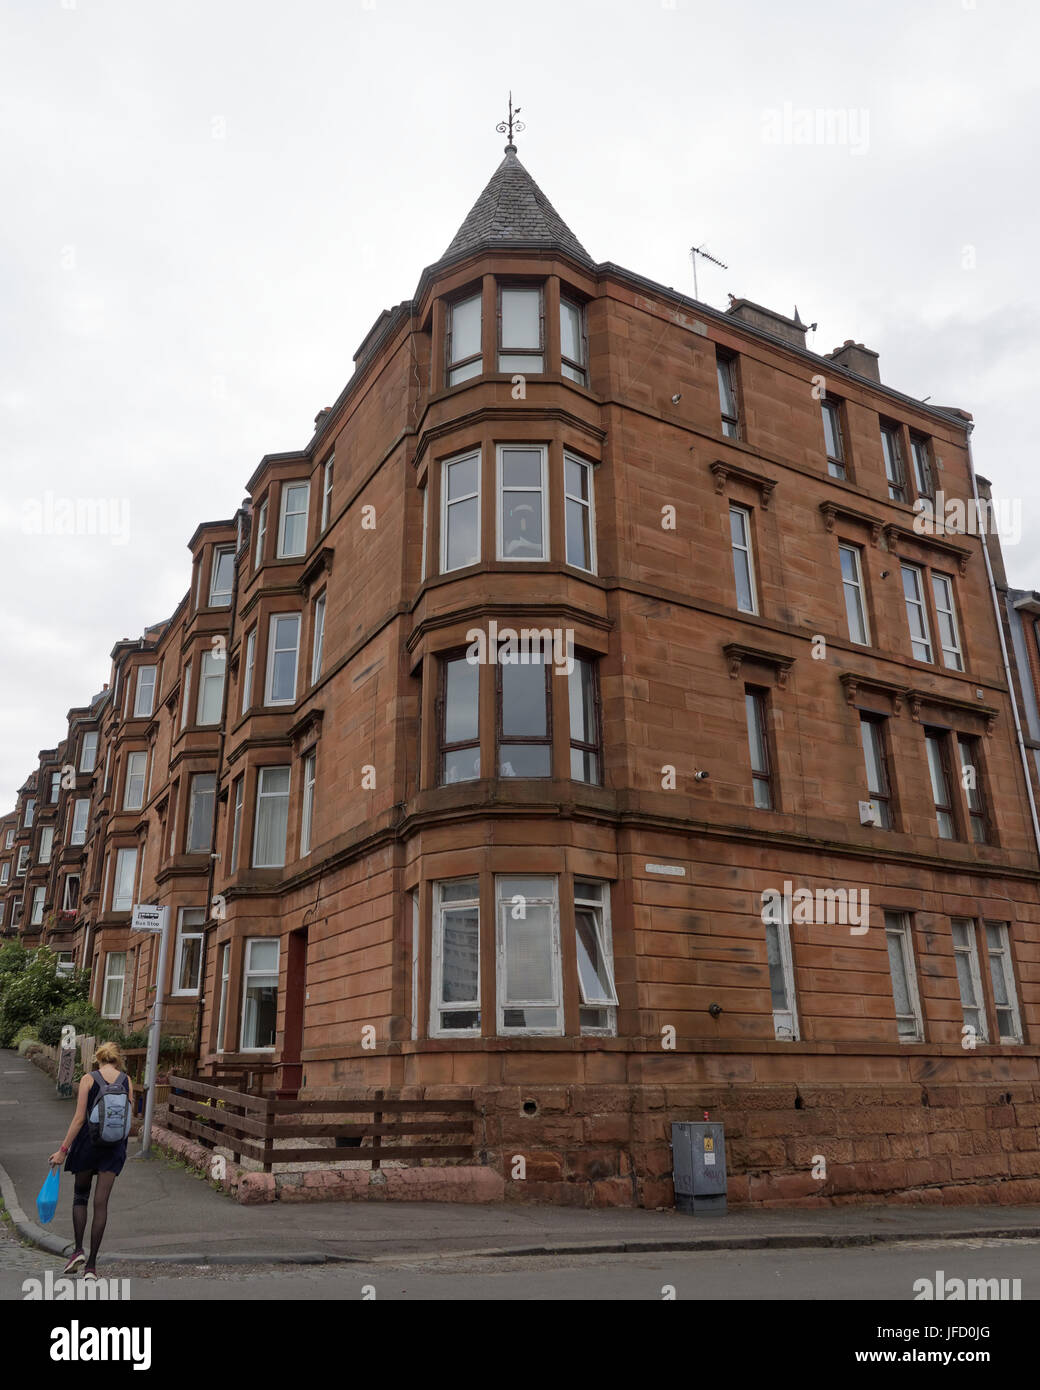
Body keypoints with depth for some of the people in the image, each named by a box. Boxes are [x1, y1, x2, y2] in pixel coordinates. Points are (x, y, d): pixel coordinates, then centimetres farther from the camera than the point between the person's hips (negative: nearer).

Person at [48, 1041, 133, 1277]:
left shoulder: (88, 1079, -6)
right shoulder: (127, 1081, 1)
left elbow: (79, 1118, -11)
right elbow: (129, 1117, 4)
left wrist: (63, 1149, -6)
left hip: (89, 1138, -2)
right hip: (115, 1144, 2)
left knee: (80, 1196, 18)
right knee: (101, 1203, 5)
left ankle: (78, 1250, 5)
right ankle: (91, 1264, 6)